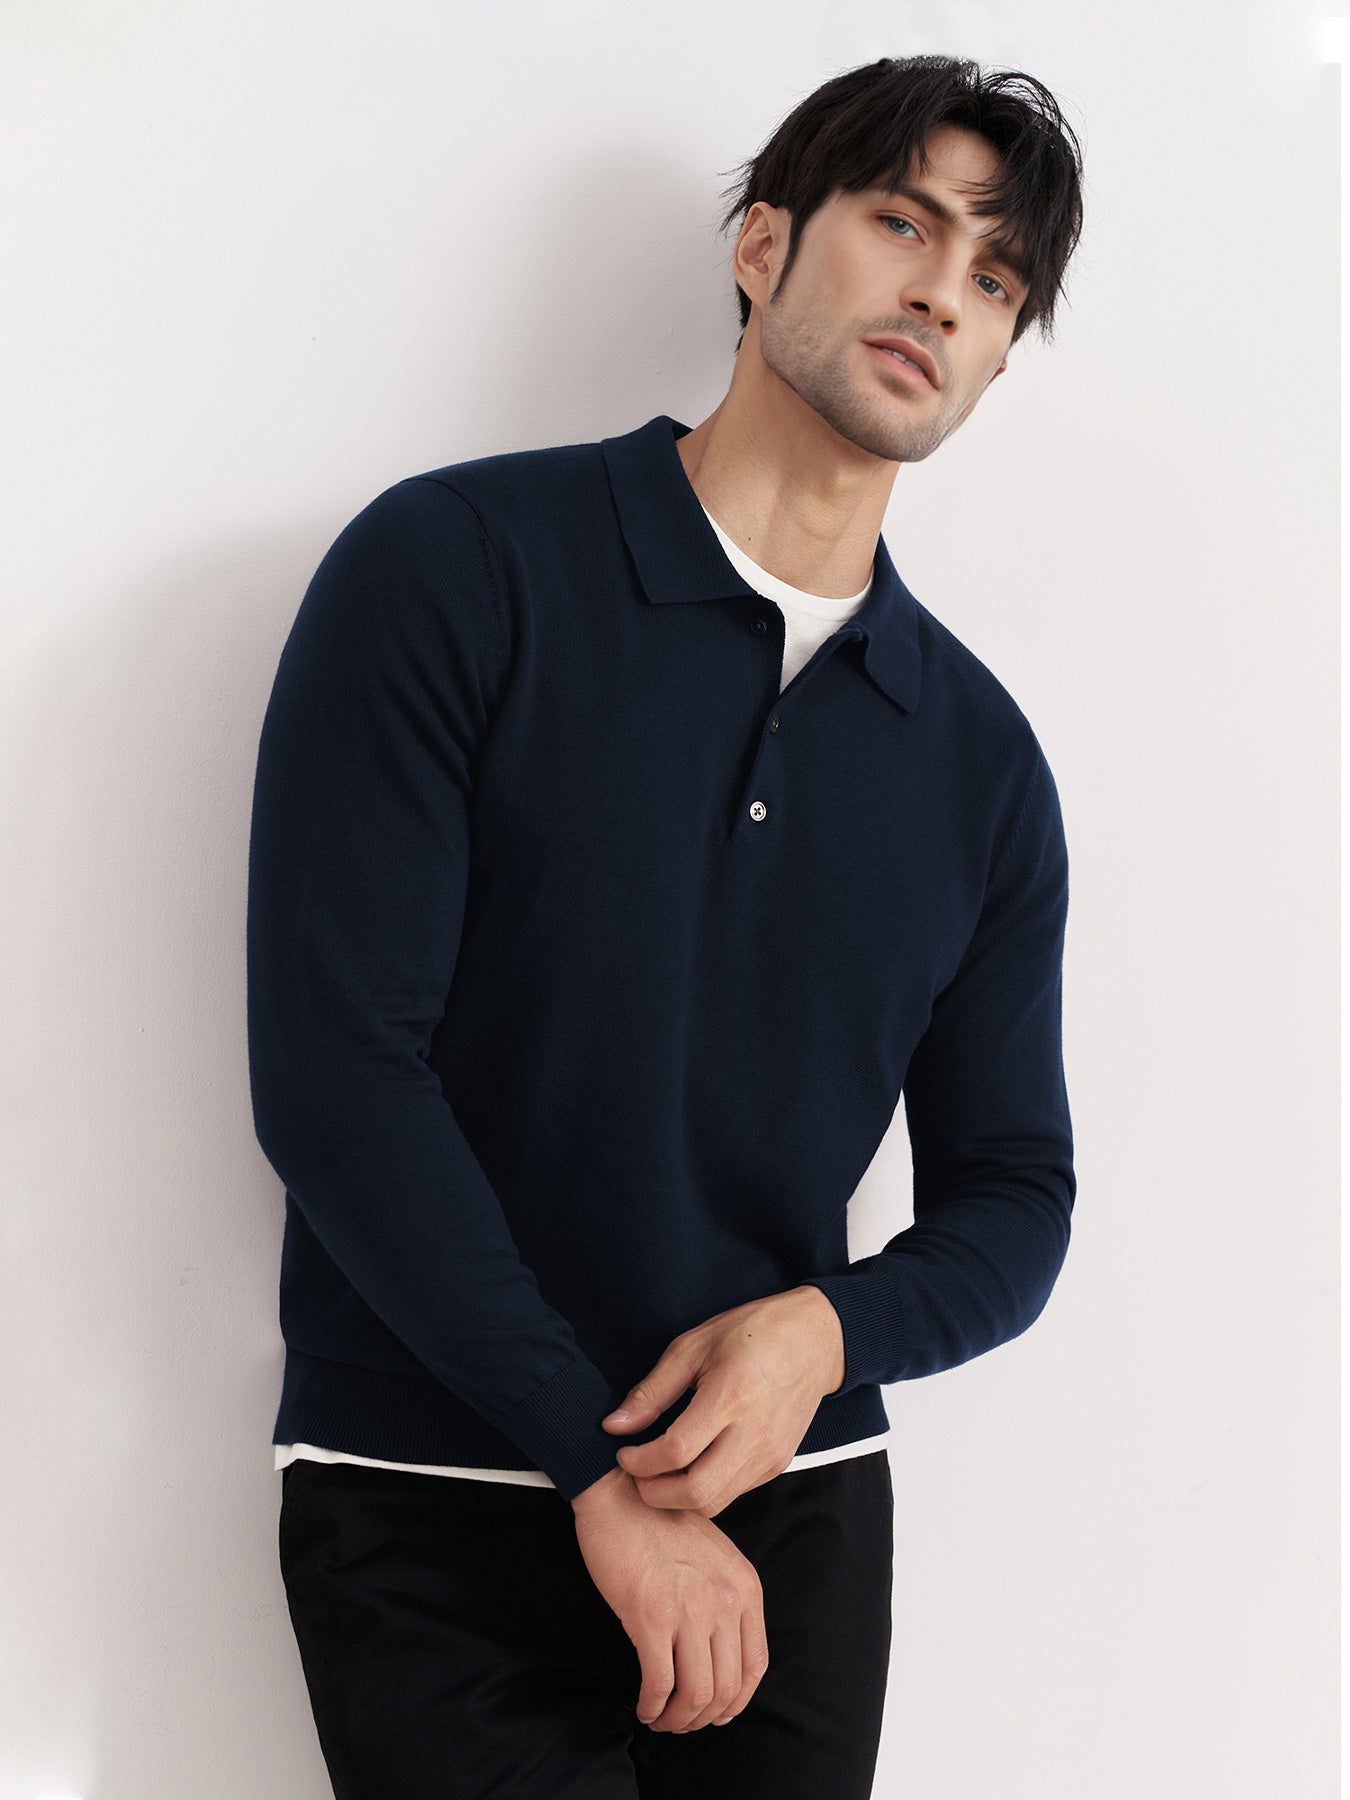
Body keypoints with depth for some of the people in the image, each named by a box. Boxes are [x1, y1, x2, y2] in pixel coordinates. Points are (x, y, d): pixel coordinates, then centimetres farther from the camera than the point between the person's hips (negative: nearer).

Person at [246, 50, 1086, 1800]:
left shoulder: (982, 759, 6)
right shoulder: (457, 566, -8)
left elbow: (1012, 1196, 9)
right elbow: (334, 1063, -14)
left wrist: (830, 1328, -14)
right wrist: (607, 1474, -14)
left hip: (798, 1507, 4)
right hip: (438, 1513, -4)